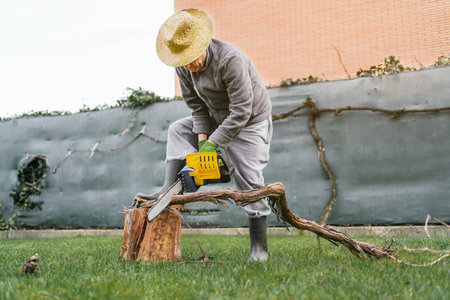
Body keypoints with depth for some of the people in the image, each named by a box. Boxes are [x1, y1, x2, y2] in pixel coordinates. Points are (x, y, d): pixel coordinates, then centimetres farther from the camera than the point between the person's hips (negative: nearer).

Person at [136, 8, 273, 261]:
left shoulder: (229, 59, -33)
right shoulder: (184, 67, -10)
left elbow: (241, 112, -32)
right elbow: (197, 106, -4)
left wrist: (212, 143, -28)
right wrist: (201, 140, -16)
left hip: (250, 121, -7)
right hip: (217, 118, 7)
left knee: (249, 179, -10)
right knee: (178, 131, 0)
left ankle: (259, 245, -2)